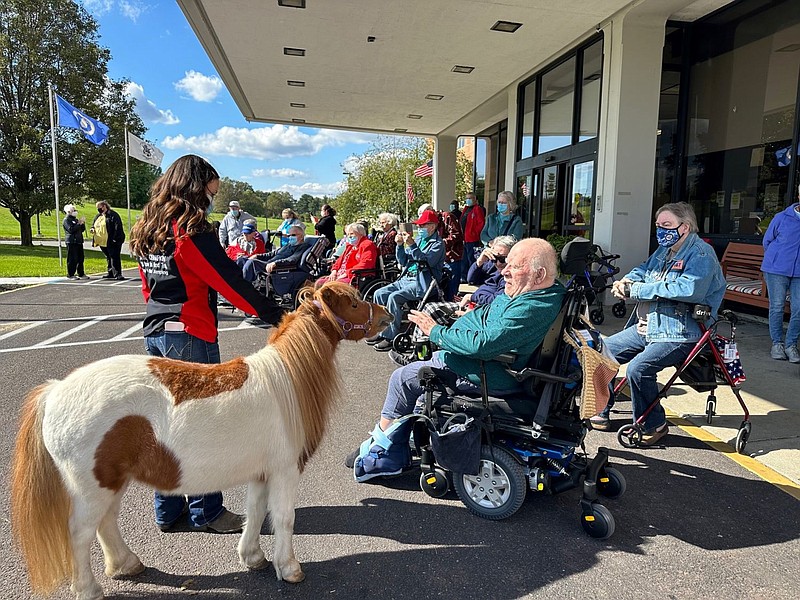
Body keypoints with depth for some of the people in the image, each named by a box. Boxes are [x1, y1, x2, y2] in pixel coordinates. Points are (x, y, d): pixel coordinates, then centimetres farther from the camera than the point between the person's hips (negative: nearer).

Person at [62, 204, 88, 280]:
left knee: (80, 258, 10)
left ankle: (81, 274, 16)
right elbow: (71, 229, -19)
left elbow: (82, 229, 19)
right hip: (71, 242, -8)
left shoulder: (75, 219, 20)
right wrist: (79, 224, -18)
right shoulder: (66, 220, -6)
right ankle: (70, 275, -1)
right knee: (72, 259, -7)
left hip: (79, 241, 8)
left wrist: (83, 223, 3)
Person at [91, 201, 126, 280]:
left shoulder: (112, 215, -11)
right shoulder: (98, 216, 17)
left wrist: (115, 238, -22)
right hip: (102, 241, 9)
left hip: (111, 242, -9)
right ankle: (110, 273, 24)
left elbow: (118, 227, -17)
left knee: (114, 257, -8)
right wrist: (92, 229, 6)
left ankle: (117, 274, -7)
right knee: (108, 257, 15)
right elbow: (94, 224, 31)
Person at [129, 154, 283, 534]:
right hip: (190, 335, -8)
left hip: (155, 334, 8)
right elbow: (230, 281, -18)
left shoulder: (147, 231, 12)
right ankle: (206, 512, 15)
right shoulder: (191, 230, -14)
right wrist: (276, 315, -15)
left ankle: (167, 510, 26)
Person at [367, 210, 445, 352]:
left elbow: (427, 262, -20)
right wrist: (400, 245, 1)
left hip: (422, 283, -8)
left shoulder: (438, 244, -4)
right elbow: (403, 262, 16)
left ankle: (391, 337, -20)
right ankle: (381, 331, 3)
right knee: (379, 293, -5)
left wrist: (412, 245, -23)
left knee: (394, 297, -28)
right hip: (407, 278, 8)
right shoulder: (419, 240, 17)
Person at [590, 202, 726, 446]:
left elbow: (688, 289, -29)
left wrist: (637, 289, -23)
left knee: (638, 368, -29)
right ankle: (600, 412, 20)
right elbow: (643, 270, 27)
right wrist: (625, 281, 1)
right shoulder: (664, 250, 16)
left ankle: (654, 425, -5)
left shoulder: (701, 254, -12)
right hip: (646, 328, 10)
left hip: (678, 334, -9)